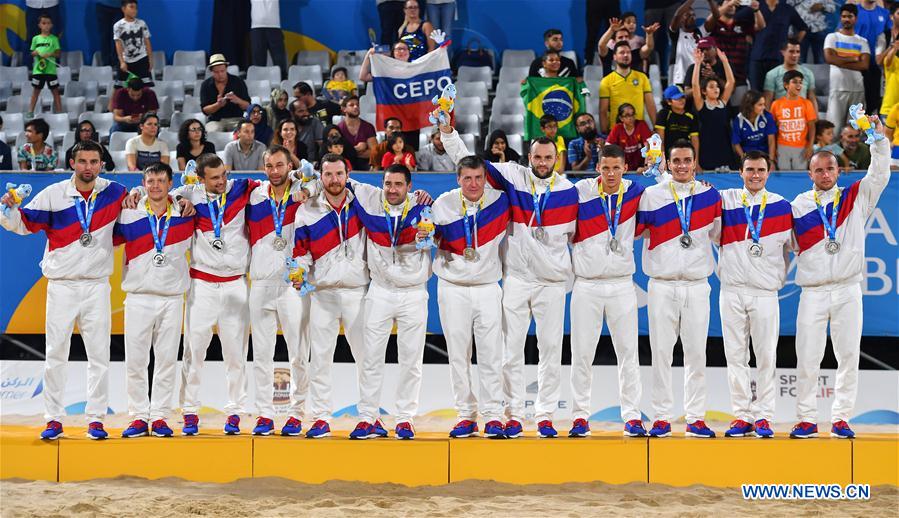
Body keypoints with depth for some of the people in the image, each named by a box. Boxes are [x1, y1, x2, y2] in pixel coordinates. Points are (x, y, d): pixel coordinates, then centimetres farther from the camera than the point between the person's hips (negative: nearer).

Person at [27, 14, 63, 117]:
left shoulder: (54, 39, 3)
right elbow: (32, 53, 13)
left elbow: (58, 53, 0)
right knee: (36, 90, 6)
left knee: (55, 91, 1)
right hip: (38, 69, 1)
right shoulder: (36, 39, 8)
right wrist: (34, 53, -10)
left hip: (51, 69, -1)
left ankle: (59, 112, 4)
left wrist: (50, 54, -18)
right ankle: (30, 111, 10)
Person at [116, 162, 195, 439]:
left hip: (173, 298, 1)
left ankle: (160, 417, 8)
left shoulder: (184, 213, 5)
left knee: (167, 360, 2)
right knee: (135, 360, -2)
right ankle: (138, 417, 5)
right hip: (138, 297, -1)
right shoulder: (129, 214, 3)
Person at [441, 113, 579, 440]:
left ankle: (545, 414, 11)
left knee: (551, 348, 3)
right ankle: (513, 414, 9)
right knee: (511, 348, 2)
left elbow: (574, 233, 10)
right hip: (515, 277, 0)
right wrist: (447, 129, -12)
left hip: (552, 281, 0)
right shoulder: (512, 177, -2)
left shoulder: (568, 191, 0)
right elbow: (466, 160, -3)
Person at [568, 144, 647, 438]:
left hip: (622, 285, 2)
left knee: (628, 351, 2)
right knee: (582, 353, 2)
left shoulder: (634, 193, 2)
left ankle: (632, 416, 8)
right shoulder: (580, 193, -5)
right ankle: (580, 416, 10)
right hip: (587, 285, -1)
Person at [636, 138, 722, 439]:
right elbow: (633, 230, 6)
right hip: (662, 286, -1)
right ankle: (661, 417, 5)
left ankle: (696, 418, 8)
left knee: (697, 353, 2)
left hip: (697, 286, 1)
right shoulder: (651, 195, 3)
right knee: (661, 352, 0)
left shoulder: (710, 195, 7)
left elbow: (720, 234, 15)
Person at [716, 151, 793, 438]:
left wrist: (780, 277, 8)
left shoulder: (781, 206, 5)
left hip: (765, 293, -1)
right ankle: (742, 415, 8)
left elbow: (791, 245, 12)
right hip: (732, 290, 1)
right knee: (736, 356, 2)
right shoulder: (725, 199, 6)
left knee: (766, 357, -2)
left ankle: (763, 417, 3)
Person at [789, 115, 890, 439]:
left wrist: (879, 138, -9)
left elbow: (879, 174, 0)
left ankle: (841, 418, 8)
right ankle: (807, 419, 4)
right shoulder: (799, 205, 7)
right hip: (813, 293, -1)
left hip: (848, 291, 1)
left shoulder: (856, 198, 9)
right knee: (807, 358, -3)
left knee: (848, 356, 1)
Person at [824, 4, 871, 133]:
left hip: (858, 89, 3)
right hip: (838, 88, -3)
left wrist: (840, 62, -8)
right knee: (835, 126, -9)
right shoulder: (832, 37, 7)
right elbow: (829, 58, -11)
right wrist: (853, 59, -5)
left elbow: (864, 65, -3)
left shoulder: (862, 42, 12)